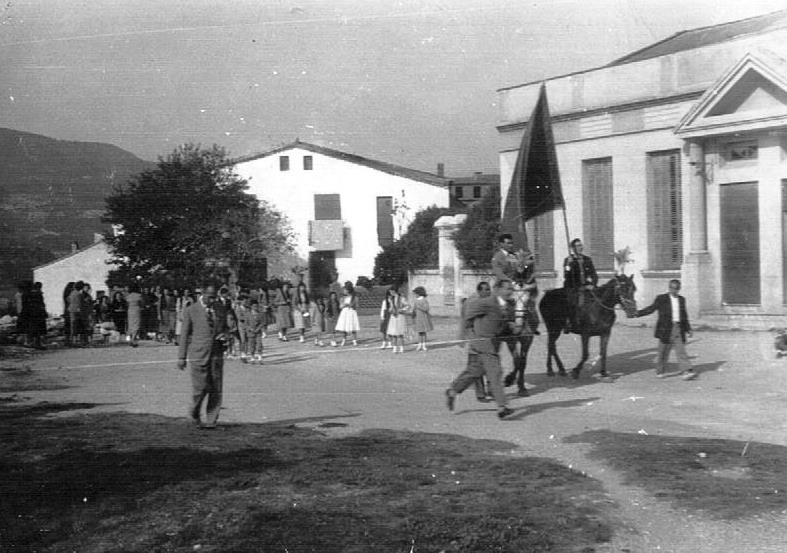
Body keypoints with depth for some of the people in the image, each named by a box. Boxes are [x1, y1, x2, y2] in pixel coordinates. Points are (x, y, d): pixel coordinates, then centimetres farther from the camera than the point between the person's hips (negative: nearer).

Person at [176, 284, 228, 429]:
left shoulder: (220, 310, 10)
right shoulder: (191, 311, 0)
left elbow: (225, 327, 24)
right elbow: (185, 334, 2)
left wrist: (225, 335, -1)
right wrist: (182, 357, 0)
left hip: (217, 355, 3)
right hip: (199, 355, -3)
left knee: (216, 390, 0)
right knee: (200, 389, -4)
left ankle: (211, 421, 9)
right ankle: (194, 413, 23)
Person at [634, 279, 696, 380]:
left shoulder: (681, 299, 13)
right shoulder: (661, 299, 0)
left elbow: (684, 316, 20)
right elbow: (651, 308, -1)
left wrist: (688, 329, 19)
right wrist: (638, 313, -12)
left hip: (678, 329, 3)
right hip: (666, 329, -3)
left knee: (681, 350, -5)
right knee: (663, 351, 5)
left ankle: (686, 372, -11)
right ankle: (659, 371, 20)